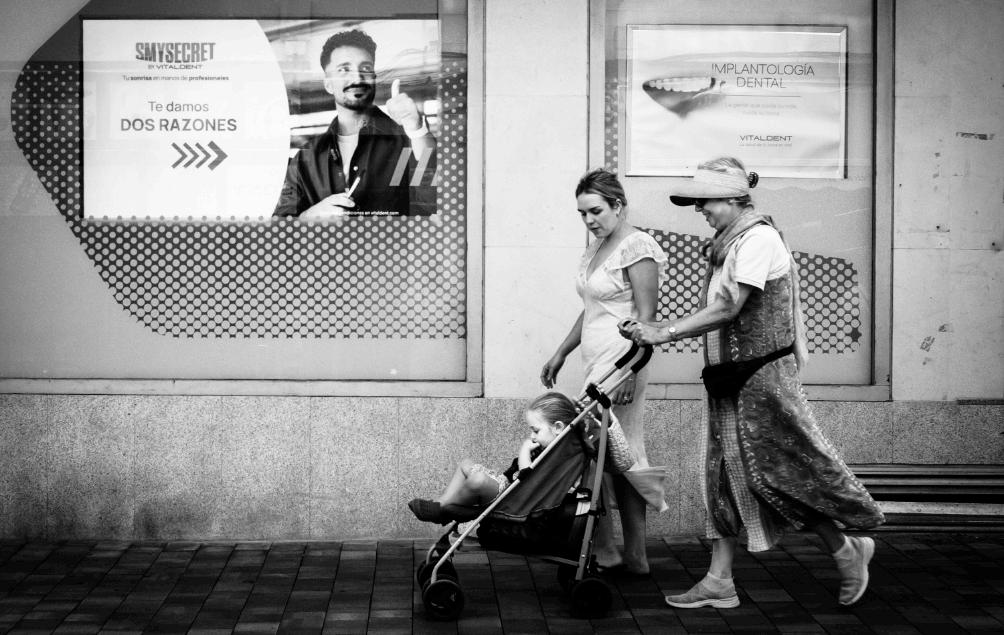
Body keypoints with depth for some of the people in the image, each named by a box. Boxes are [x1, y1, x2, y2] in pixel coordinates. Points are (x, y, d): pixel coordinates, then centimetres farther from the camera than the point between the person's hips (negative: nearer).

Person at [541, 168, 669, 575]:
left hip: (619, 362, -9)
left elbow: (646, 316, -16)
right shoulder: (597, 248, 17)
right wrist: (561, 353, 24)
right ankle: (635, 557, 12)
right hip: (598, 362, 9)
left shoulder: (636, 247, -11)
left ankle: (603, 551, -1)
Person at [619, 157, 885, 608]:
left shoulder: (758, 238, -16)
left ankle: (848, 552, 16)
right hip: (730, 375, 9)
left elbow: (728, 309, -22)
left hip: (762, 375, -9)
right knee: (724, 474, 8)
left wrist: (667, 332, -21)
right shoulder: (729, 243, 13)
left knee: (780, 473, -3)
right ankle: (719, 580, 12)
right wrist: (659, 330, 7)